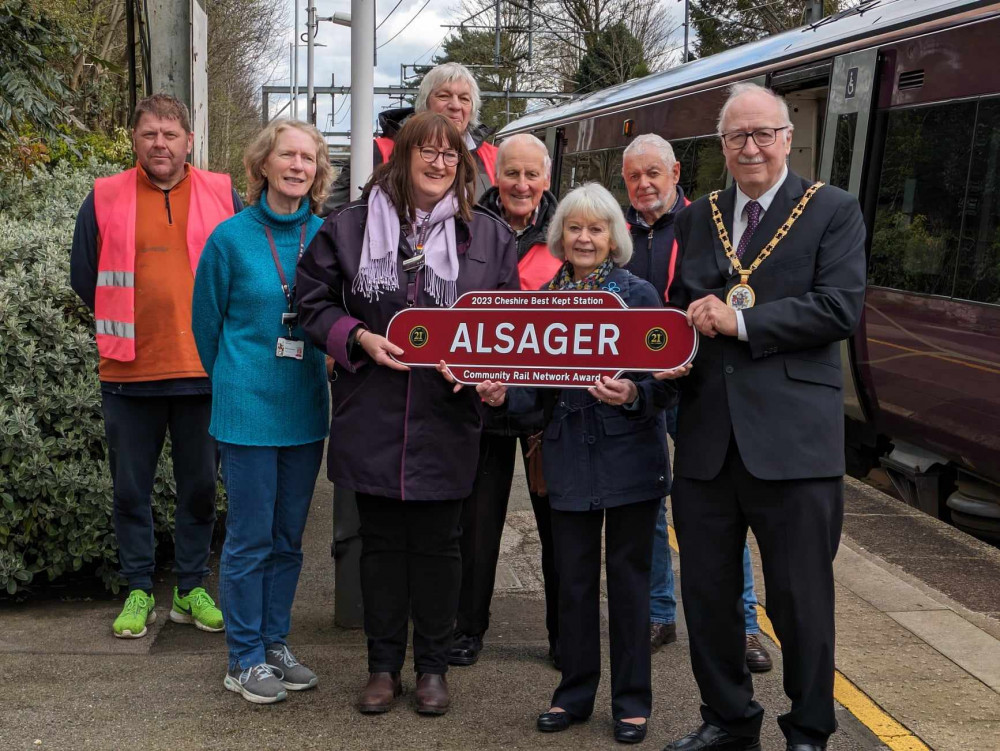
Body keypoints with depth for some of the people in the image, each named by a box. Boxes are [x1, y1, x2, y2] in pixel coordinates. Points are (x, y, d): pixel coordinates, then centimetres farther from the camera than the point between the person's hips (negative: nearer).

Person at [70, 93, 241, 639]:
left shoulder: (221, 195, 3)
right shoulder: (105, 199, 2)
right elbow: (84, 278, 10)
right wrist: (125, 328, 8)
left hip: (203, 369, 0)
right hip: (128, 373, 0)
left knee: (200, 486, 10)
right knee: (130, 489, 8)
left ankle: (192, 589, 24)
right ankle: (139, 591, 22)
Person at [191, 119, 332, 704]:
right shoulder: (232, 237, -7)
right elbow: (208, 321, 3)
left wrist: (317, 374, 11)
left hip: (306, 408, 4)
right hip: (248, 409, -4)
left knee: (289, 537, 13)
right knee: (250, 538, 3)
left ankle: (276, 644, 27)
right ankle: (246, 659, 16)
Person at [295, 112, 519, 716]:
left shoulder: (489, 235, 4)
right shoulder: (350, 226, 2)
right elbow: (314, 300, 6)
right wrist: (360, 338, -10)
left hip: (448, 419, 0)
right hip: (373, 416, 0)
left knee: (438, 544, 9)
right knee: (381, 541, 10)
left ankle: (434, 667, 24)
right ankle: (384, 666, 24)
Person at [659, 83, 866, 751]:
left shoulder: (833, 211, 0)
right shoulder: (698, 217, 15)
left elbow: (841, 309, -11)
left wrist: (739, 321, -15)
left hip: (792, 437, -5)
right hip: (708, 437, 5)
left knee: (801, 601, 4)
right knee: (706, 593, 13)